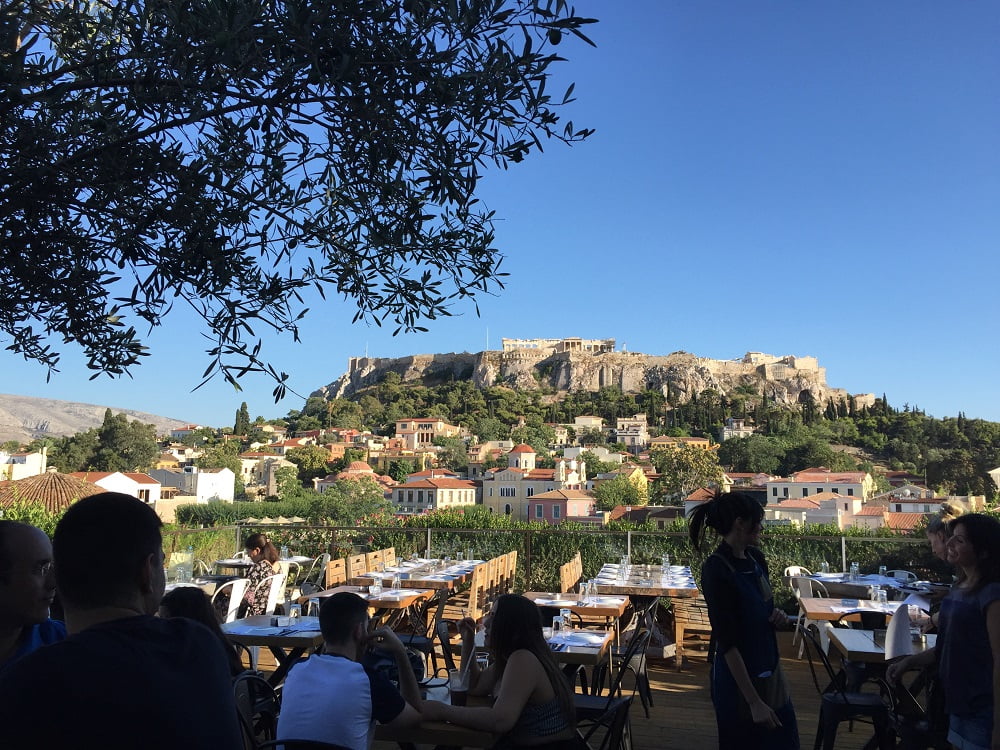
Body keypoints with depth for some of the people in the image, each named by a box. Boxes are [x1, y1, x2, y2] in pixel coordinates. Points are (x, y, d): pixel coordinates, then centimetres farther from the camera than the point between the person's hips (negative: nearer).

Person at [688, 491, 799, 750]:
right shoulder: (716, 570, -22)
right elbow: (727, 641, -22)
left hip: (770, 672, 7)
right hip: (738, 677, -7)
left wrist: (777, 615, -5)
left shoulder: (755, 558, 2)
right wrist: (754, 702, -22)